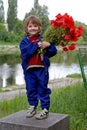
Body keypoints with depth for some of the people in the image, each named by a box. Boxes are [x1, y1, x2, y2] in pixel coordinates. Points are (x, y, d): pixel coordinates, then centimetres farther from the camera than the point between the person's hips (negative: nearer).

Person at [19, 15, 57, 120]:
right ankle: (32, 107, 31)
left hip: (42, 69, -2)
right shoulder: (24, 41, 2)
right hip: (29, 70, 2)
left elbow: (53, 52, -1)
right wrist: (36, 45, -22)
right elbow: (24, 52, -17)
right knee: (31, 90, 13)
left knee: (43, 89, 4)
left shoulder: (43, 39, 1)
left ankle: (45, 110, 12)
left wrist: (49, 45, -21)